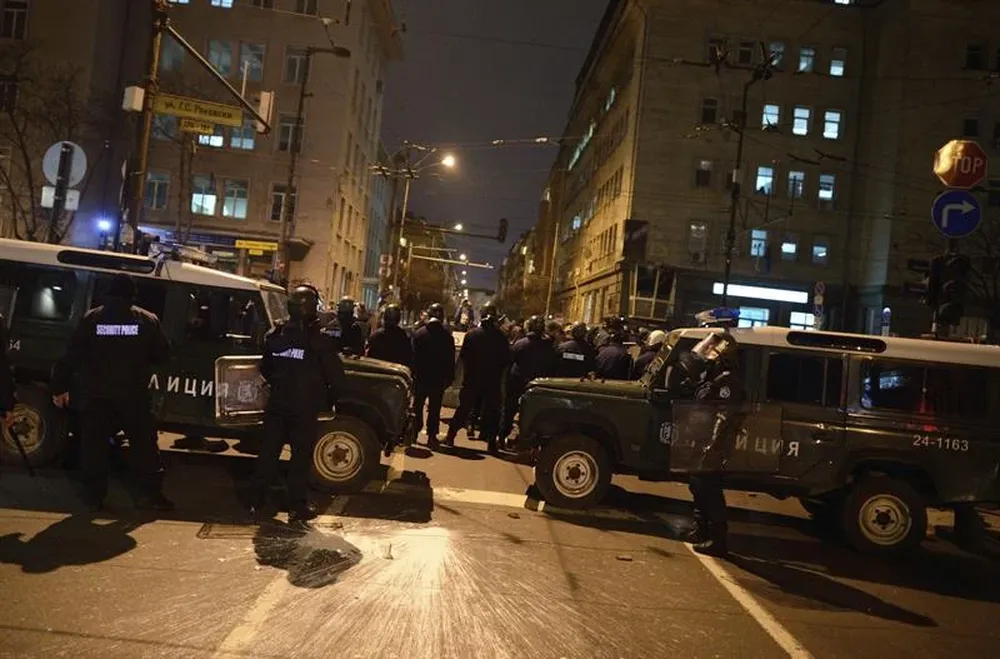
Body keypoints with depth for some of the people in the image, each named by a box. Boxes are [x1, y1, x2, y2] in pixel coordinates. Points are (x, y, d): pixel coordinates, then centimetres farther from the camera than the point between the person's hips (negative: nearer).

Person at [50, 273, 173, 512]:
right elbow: (162, 354, 4)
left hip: (96, 394, 1)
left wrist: (59, 387, 7)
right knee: (143, 443, 7)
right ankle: (149, 493, 5)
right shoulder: (147, 320, -1)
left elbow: (71, 356, 0)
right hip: (133, 394, -1)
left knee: (94, 444, 10)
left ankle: (94, 495, 13)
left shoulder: (91, 319, 1)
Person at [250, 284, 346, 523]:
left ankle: (257, 501, 18)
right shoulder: (320, 340, -12)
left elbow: (265, 370, 13)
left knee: (268, 452, 13)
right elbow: (336, 378, -11)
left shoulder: (275, 335, 2)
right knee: (301, 457, 4)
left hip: (276, 405, 4)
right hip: (305, 409, -4)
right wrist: (328, 402, 5)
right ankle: (297, 507, 9)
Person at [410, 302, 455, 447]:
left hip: (421, 376, 1)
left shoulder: (419, 333, -5)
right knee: (434, 408, 5)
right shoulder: (447, 335, -7)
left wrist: (413, 374, 2)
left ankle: (414, 431, 16)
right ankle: (432, 436, 4)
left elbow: (413, 356, -3)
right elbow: (451, 359, -4)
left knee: (418, 406, 15)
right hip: (439, 378, -1)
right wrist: (450, 377, 2)